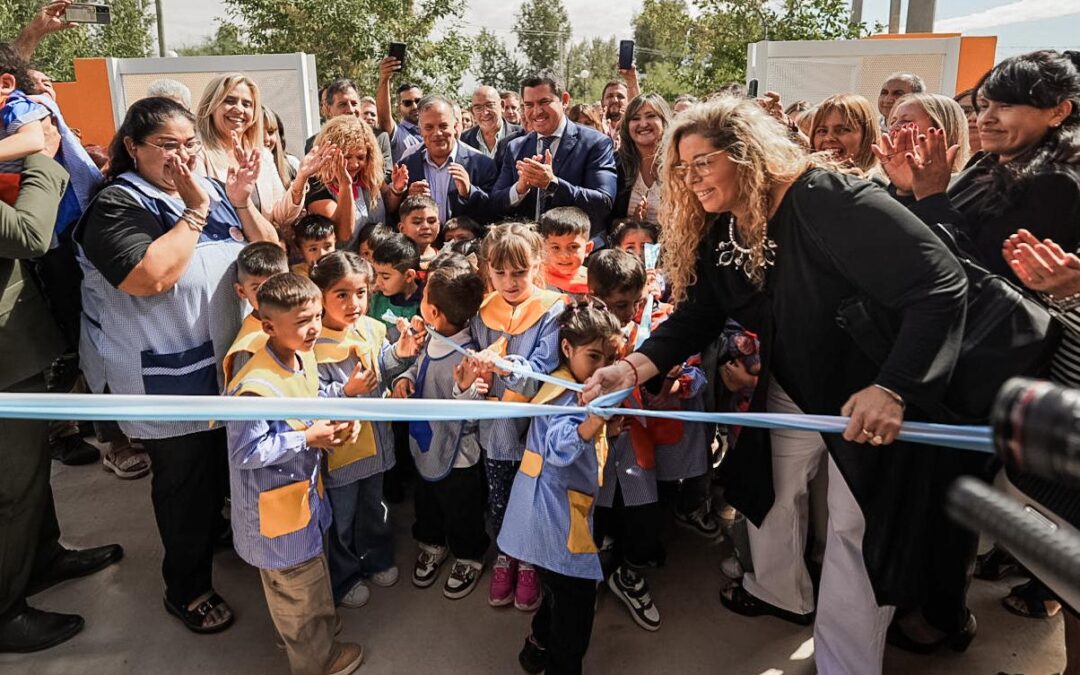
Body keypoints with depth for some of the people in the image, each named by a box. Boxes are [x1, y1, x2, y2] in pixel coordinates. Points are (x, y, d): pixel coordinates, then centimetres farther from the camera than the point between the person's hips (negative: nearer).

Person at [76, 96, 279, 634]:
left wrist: (242, 204, -13)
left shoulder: (211, 189, 4)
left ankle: (213, 532, 52)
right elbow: (150, 278, -33)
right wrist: (195, 210, -27)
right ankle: (186, 587, 31)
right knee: (185, 482, 10)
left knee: (222, 466, 25)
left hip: (232, 363, 6)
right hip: (172, 381, -6)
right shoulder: (118, 206, -15)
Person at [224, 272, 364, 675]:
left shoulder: (304, 358, -5)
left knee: (290, 576, 30)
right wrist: (306, 439, -26)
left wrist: (335, 421, -9)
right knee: (300, 582, 13)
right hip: (275, 503, -8)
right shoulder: (256, 387, -33)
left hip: (302, 488, 8)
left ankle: (297, 631, 53)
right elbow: (246, 452, -27)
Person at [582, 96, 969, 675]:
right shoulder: (716, 234, -6)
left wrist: (893, 390, -42)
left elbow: (941, 285, -34)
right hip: (792, 389, 8)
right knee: (773, 491, 21)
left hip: (872, 395, -7)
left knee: (855, 529, 2)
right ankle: (784, 594, 49)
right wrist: (632, 368, -28)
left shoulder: (829, 201, -31)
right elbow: (694, 317, -10)